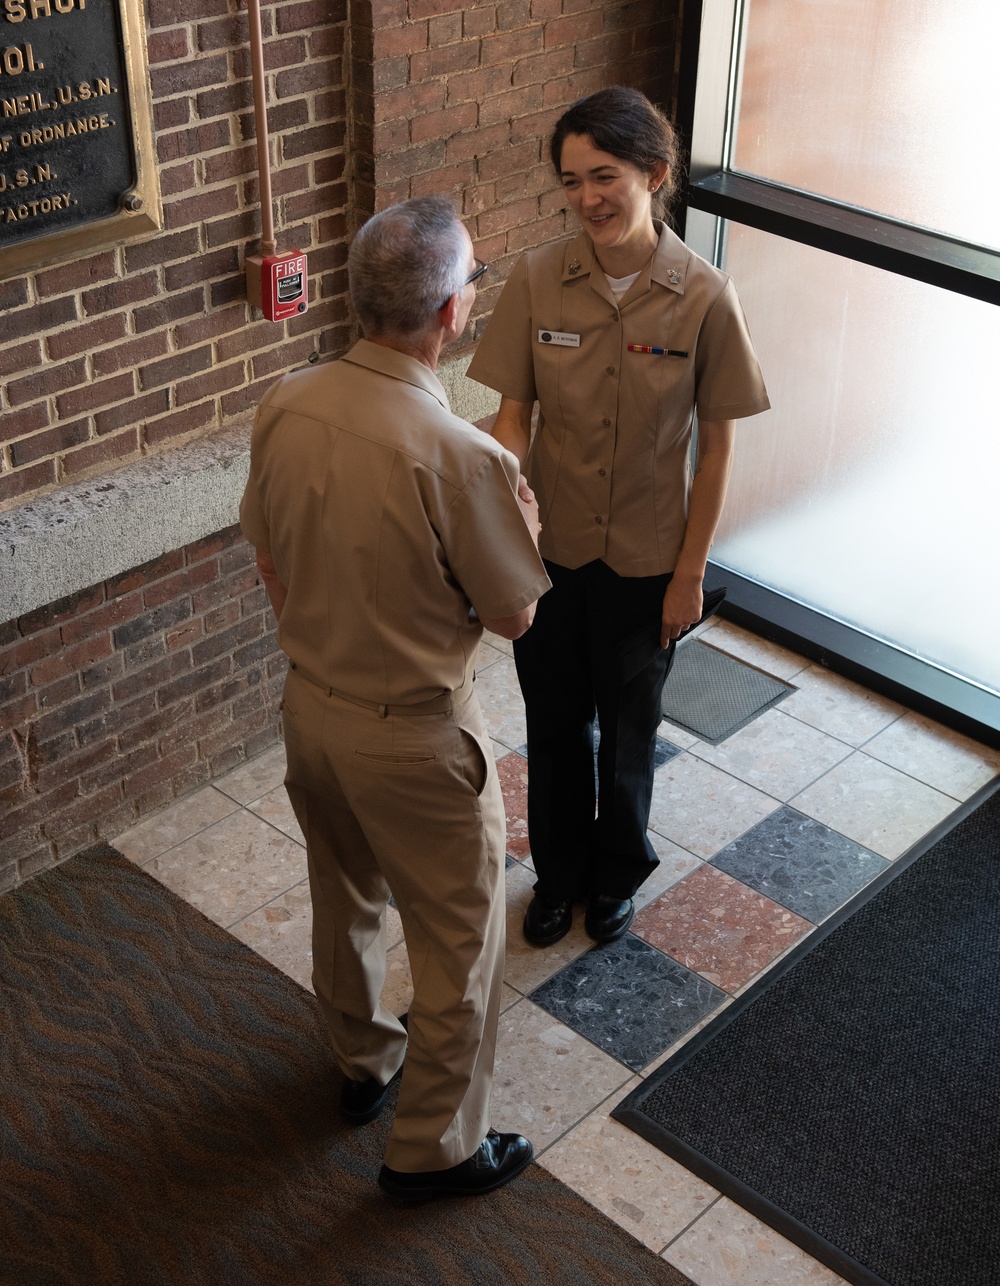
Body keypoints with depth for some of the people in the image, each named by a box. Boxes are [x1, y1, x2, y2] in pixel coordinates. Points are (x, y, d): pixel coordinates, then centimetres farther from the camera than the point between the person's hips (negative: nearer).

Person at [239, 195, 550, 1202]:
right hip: (411, 739, -7)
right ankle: (433, 1147, 30)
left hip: (308, 703, 7)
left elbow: (269, 561, 4)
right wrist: (523, 528, 4)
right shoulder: (460, 458, -29)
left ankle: (361, 1062, 52)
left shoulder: (284, 407, -10)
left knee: (345, 899, 28)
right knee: (460, 942, 14)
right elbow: (513, 616, -16)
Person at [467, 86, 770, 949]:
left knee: (628, 730, 19)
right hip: (549, 551, 2)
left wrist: (689, 572, -6)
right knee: (554, 724, 20)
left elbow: (716, 445, -9)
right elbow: (513, 412, -6)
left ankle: (618, 873, 47)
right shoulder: (538, 279, -12)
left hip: (645, 562, -1)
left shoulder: (703, 298, -17)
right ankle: (558, 874, 46)